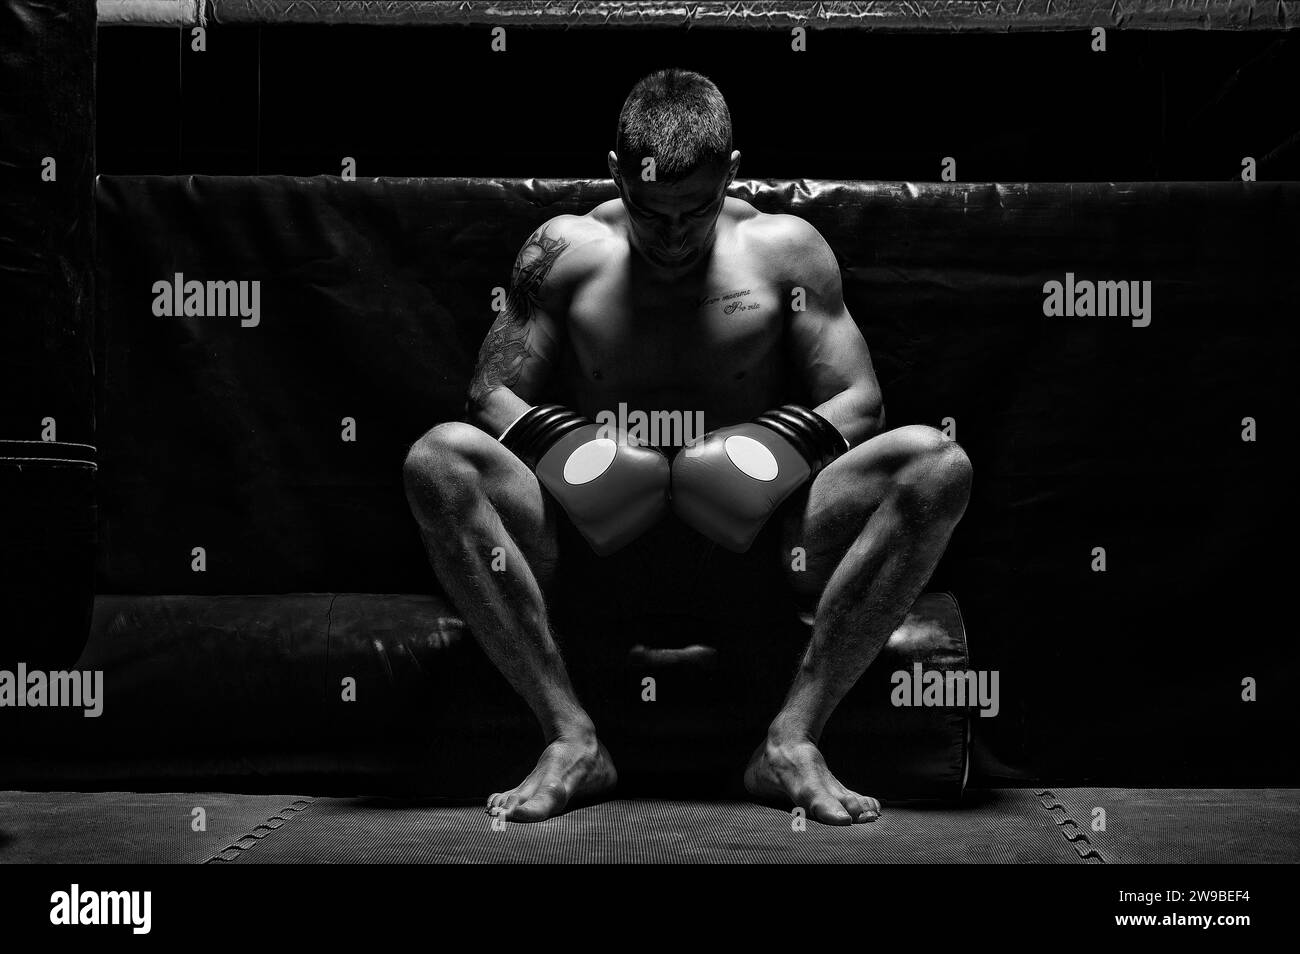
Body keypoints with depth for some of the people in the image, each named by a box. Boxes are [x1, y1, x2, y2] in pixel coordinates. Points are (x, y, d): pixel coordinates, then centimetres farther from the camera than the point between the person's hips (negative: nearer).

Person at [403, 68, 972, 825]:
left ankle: (795, 739, -24)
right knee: (437, 461, -26)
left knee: (939, 466, -24)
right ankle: (572, 740, -25)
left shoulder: (785, 251, 4)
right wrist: (566, 448, -18)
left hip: (754, 536, 0)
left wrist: (783, 450, -18)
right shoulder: (566, 253, 5)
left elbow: (860, 401, 2)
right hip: (601, 530, 0)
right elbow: (491, 395, 2)